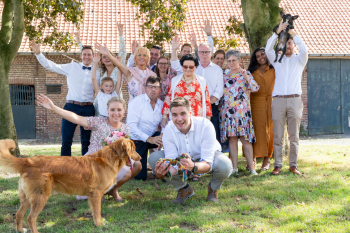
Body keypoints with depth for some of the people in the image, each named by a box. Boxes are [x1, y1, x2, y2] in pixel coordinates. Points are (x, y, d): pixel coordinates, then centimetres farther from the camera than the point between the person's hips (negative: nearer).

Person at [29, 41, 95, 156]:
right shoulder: (72, 67, 7)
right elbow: (51, 66, 6)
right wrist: (38, 53, -4)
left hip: (88, 109, 1)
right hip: (71, 107, -1)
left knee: (86, 142, 9)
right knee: (66, 142, -1)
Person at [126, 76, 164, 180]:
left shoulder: (161, 104, 4)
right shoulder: (137, 102, -12)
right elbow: (131, 126, -21)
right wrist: (149, 139, -29)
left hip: (152, 137, 4)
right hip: (136, 140, -4)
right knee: (140, 177, -9)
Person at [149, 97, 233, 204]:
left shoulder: (205, 126, -33)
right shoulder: (168, 130, -24)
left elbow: (207, 163, -36)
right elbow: (172, 163, -27)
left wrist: (193, 166, -60)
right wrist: (163, 173, -52)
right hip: (183, 159, 3)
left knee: (224, 166, -37)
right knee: (154, 158, -21)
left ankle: (213, 189, 2)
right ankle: (184, 189, 2)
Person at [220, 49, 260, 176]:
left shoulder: (245, 74, 5)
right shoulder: (225, 77, 16)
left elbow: (255, 88, -9)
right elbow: (221, 94, 20)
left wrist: (246, 76, -18)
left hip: (242, 110, -3)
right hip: (227, 111, 4)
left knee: (245, 138, -6)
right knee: (232, 138, 2)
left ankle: (251, 168, -2)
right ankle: (234, 168, 7)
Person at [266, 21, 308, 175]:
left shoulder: (299, 60, 14)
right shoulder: (277, 60, 16)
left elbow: (304, 50, -7)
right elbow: (268, 49, -2)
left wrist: (293, 33, -7)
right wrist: (277, 32, -9)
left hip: (294, 100, 0)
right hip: (278, 99, 1)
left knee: (294, 136, 1)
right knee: (277, 136, -2)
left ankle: (293, 165, 6)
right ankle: (277, 165, 2)